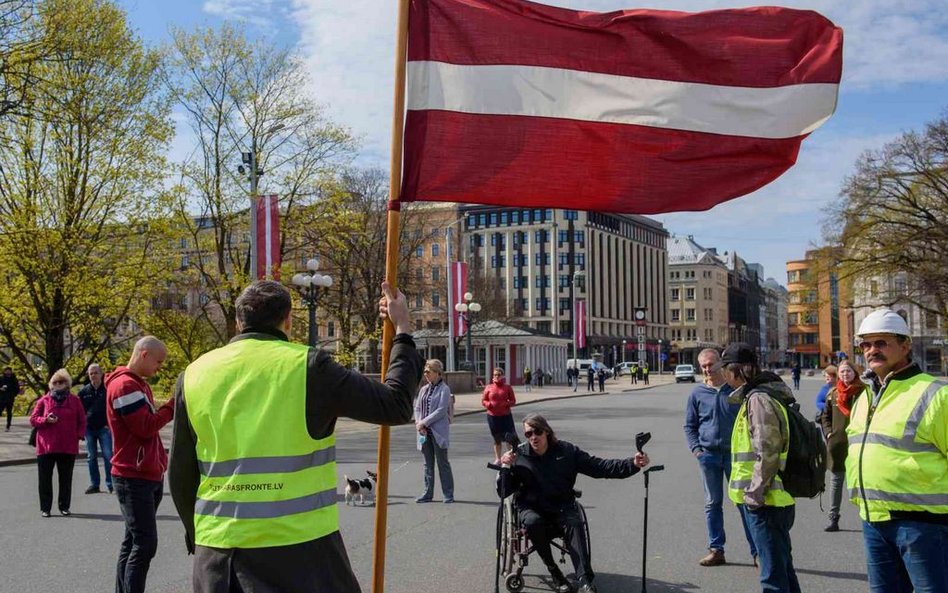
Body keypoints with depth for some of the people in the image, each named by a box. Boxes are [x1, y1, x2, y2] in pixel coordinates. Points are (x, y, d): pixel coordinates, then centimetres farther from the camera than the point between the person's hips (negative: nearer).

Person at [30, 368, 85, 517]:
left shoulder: (74, 401, 6)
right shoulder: (44, 400, 4)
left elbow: (82, 421, 9)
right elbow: (33, 420, 4)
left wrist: (79, 435, -6)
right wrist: (46, 420, -15)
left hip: (68, 447, 0)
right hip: (46, 447, 0)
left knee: (66, 478, 7)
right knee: (45, 478, 4)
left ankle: (64, 506, 17)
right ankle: (45, 508, 13)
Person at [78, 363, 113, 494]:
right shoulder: (84, 391, 6)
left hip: (104, 428, -3)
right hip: (89, 428, 3)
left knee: (108, 456, -6)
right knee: (92, 457, 8)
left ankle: (111, 484, 0)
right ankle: (94, 484, 15)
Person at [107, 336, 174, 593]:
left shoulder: (140, 384, 16)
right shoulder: (124, 385, -15)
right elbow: (146, 427, -20)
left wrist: (161, 460, 10)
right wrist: (173, 405, -15)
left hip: (150, 475, 10)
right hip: (134, 478, -10)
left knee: (134, 541, 13)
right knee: (145, 543, -10)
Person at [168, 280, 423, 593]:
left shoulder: (194, 375, 3)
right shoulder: (308, 367, -9)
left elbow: (180, 476, 10)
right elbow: (395, 406, -3)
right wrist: (403, 331, 8)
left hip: (217, 554, 4)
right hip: (297, 548, -3)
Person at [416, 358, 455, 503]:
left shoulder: (444, 389, -7)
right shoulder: (424, 389, 12)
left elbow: (441, 411, -15)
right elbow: (417, 408, 11)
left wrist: (424, 422, -16)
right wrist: (418, 423, -6)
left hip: (438, 431, -6)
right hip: (424, 432, 6)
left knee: (443, 463, 1)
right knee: (428, 463, 12)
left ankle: (448, 495, 7)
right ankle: (428, 493, 19)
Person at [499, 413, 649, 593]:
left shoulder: (566, 451, 1)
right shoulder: (518, 456, -2)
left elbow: (599, 467, -4)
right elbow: (504, 492, -1)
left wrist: (633, 464, -16)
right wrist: (505, 467, -18)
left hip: (562, 506, 1)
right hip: (531, 507, 0)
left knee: (574, 523, -31)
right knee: (533, 522, -33)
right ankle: (553, 571, -14)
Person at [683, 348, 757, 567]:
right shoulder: (697, 393, 4)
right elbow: (689, 426, 10)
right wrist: (696, 448, -3)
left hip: (735, 453, -2)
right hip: (709, 455, 2)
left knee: (744, 502, 1)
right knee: (713, 503, 9)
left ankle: (757, 551, 7)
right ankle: (716, 550, 18)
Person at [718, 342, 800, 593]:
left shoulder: (758, 399, -17)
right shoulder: (758, 395, 14)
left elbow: (767, 453, -22)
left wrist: (753, 494, -18)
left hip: (765, 502, -10)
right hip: (778, 499, 10)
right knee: (783, 569, 20)